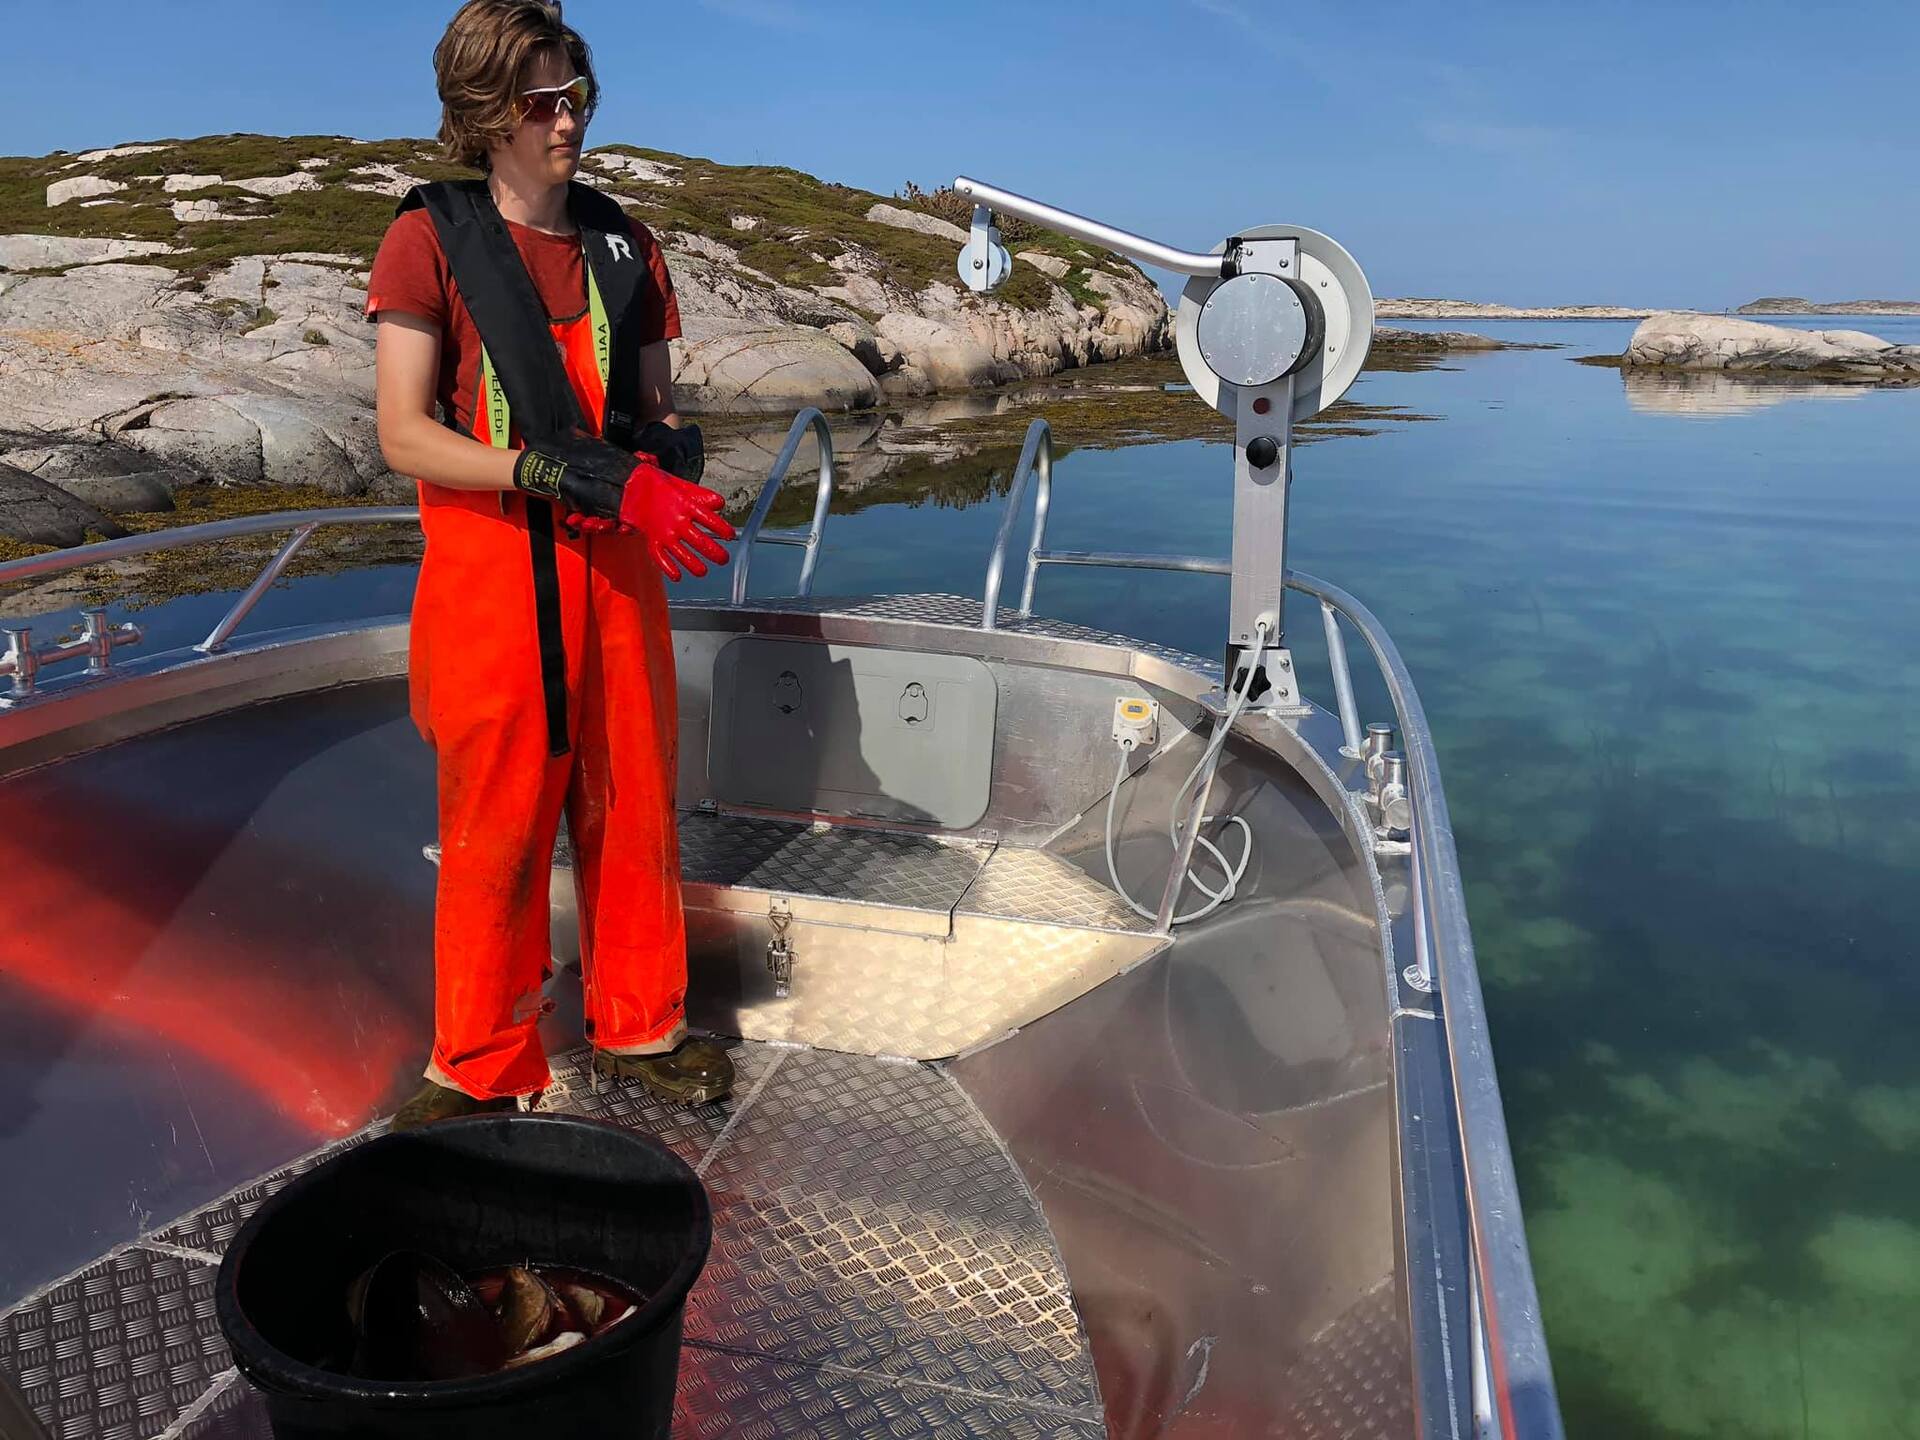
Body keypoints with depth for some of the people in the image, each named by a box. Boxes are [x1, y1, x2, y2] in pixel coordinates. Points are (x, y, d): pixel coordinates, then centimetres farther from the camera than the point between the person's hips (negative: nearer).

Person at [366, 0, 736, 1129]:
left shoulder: (621, 243, 13)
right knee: (496, 824, 3)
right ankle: (480, 1066, 21)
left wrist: (672, 460, -9)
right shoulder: (431, 239, -1)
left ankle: (640, 1025, 28)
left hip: (614, 565, 4)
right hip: (490, 568, -4)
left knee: (632, 804, 10)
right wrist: (568, 474, -21)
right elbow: (406, 436, -9)